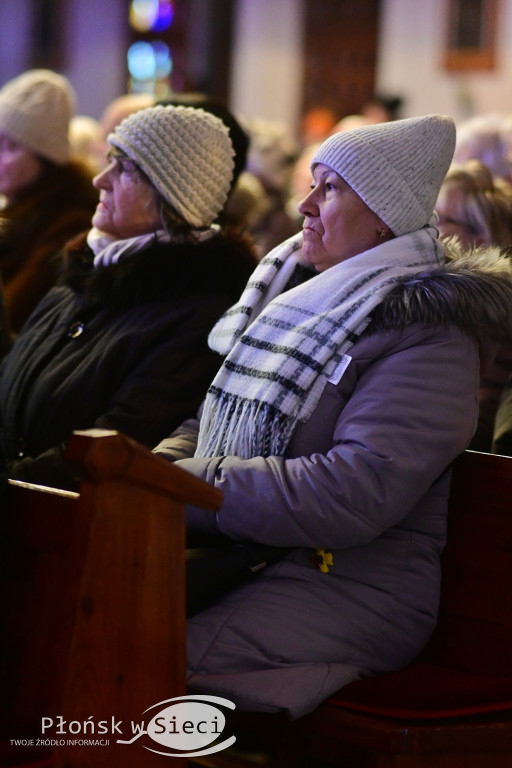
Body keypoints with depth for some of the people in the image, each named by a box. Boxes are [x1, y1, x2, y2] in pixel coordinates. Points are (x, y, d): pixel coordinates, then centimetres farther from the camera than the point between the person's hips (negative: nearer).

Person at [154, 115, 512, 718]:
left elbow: (358, 493, -22)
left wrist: (186, 488, -20)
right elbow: (211, 418, 20)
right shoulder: (291, 295, 18)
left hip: (352, 587, -7)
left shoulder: (428, 331, -9)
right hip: (234, 550, 7)